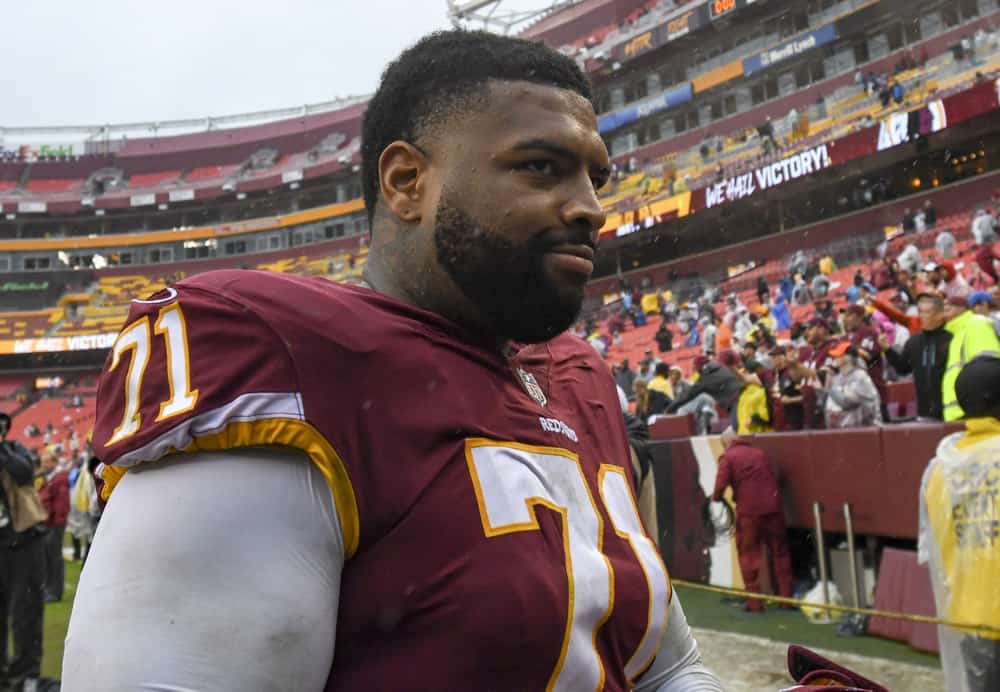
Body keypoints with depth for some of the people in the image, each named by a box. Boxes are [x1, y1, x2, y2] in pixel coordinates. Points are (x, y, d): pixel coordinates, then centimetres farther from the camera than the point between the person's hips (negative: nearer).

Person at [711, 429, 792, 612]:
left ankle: (754, 601, 7)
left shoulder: (728, 457, 0)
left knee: (749, 554, 8)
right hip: (773, 507, 4)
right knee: (780, 553, 15)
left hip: (749, 510, -4)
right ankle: (786, 596, 19)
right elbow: (773, 479, 16)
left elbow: (720, 486, -9)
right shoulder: (759, 453, 15)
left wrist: (716, 497, 11)